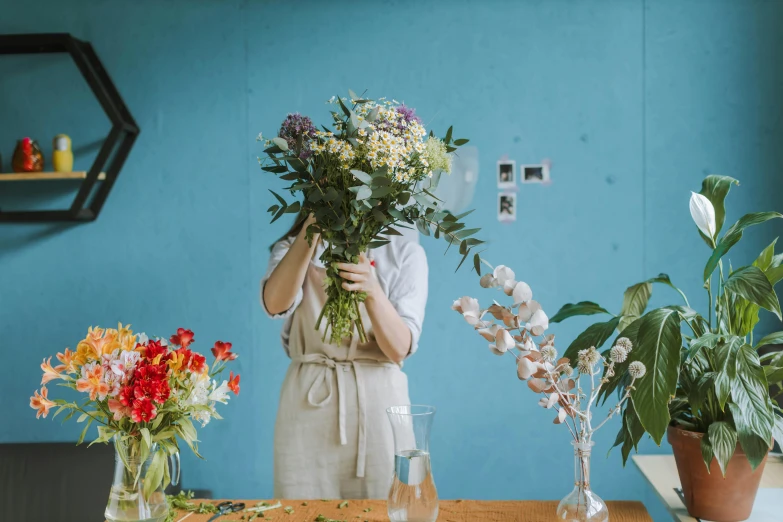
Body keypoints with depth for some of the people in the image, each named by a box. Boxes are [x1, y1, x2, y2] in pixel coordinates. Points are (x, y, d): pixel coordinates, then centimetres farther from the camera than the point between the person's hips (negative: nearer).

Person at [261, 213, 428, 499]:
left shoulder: (403, 251, 1)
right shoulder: (292, 248, 6)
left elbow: (399, 348, -10)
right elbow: (275, 304, -18)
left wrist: (372, 292, -28)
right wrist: (312, 225, -25)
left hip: (378, 404, -1)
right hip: (309, 403, 1)